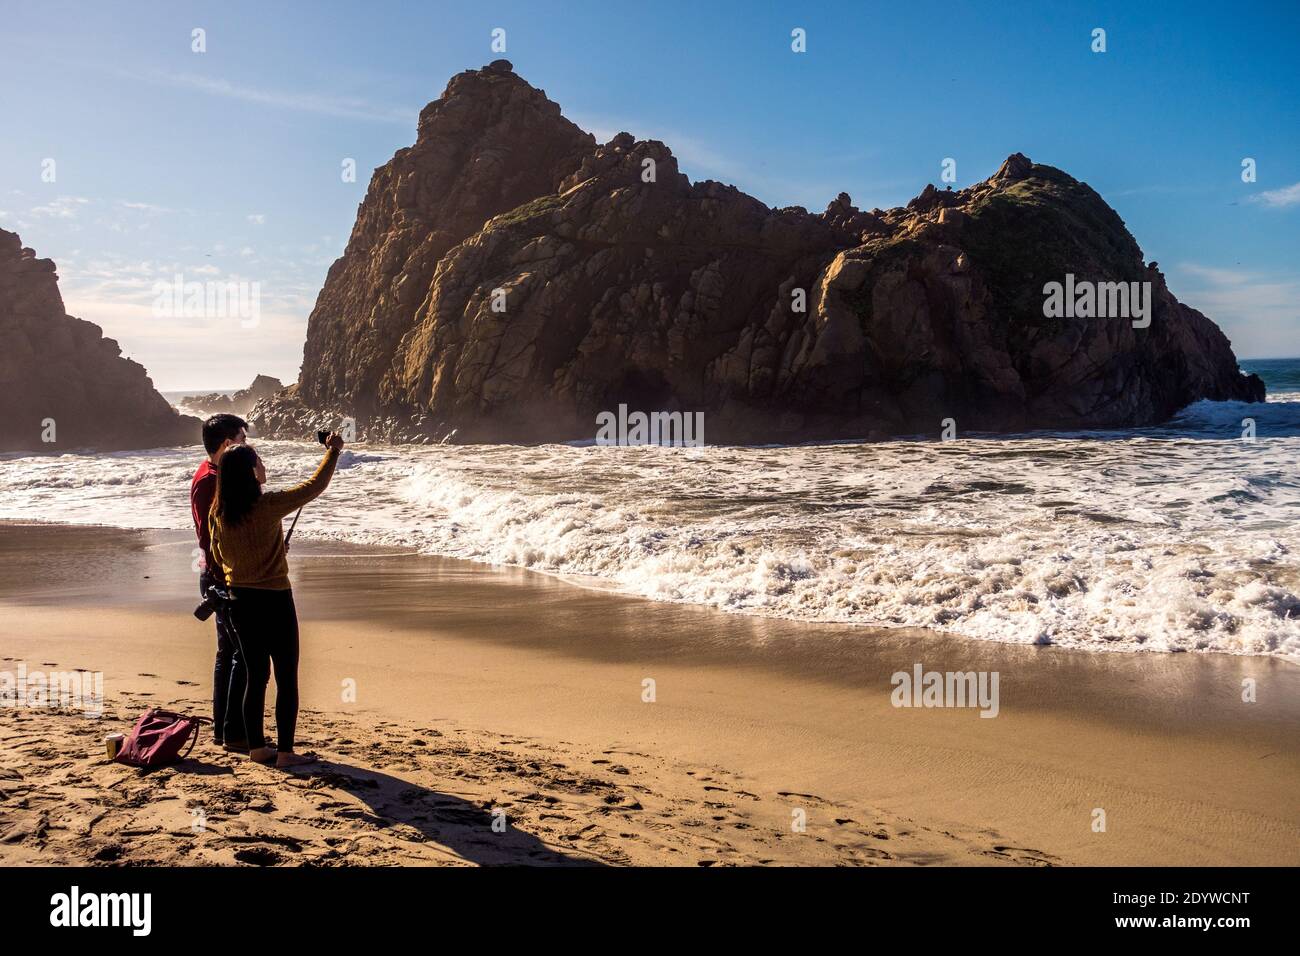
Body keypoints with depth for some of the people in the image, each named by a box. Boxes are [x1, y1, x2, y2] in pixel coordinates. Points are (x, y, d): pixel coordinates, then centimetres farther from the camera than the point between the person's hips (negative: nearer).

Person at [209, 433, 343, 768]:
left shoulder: (220, 512, 0)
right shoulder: (268, 506, -18)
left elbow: (218, 556, 12)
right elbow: (314, 486, -9)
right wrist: (333, 451, 5)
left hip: (239, 599, 6)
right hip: (273, 600, -6)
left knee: (256, 676, 16)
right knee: (287, 678, 3)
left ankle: (257, 747, 22)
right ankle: (285, 751, 5)